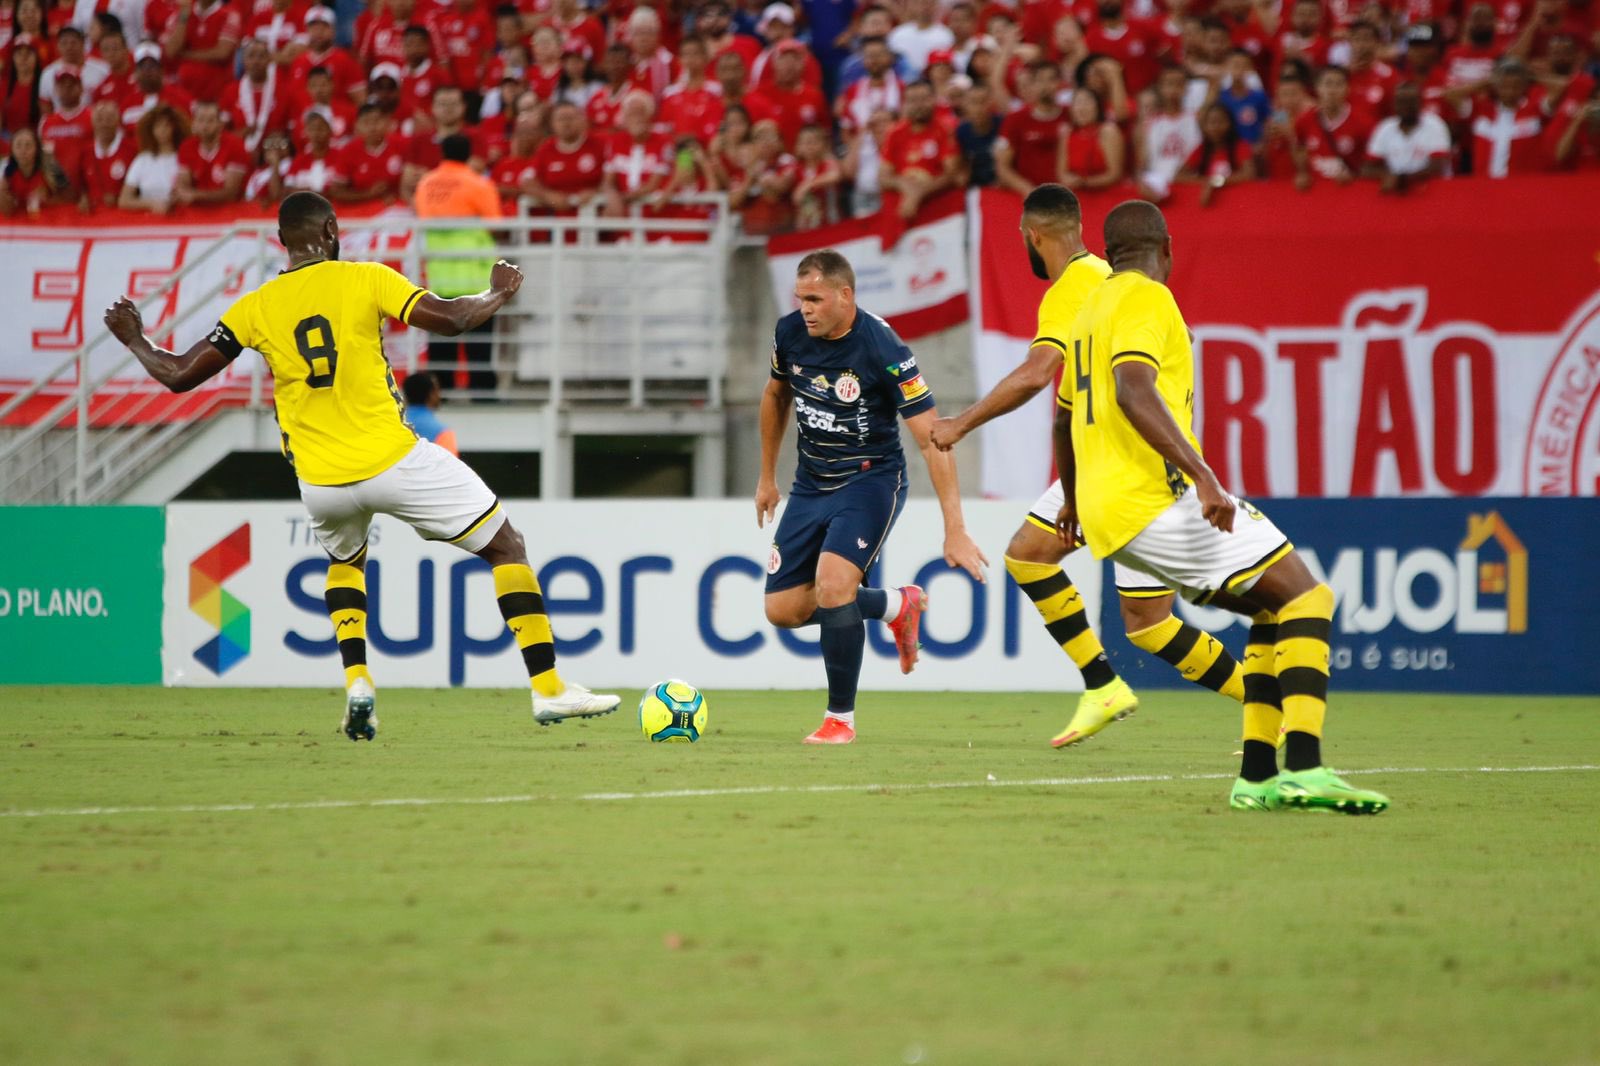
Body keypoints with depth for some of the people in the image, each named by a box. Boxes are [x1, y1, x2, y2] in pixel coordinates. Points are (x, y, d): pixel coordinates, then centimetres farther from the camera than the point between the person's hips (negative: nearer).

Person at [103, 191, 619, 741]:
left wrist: (135, 340, 22)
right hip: (393, 462, -4)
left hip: (320, 484, 4)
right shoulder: (365, 280, -4)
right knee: (506, 546, 9)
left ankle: (356, 681, 14)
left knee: (344, 562, 36)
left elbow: (179, 375, 3)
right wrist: (497, 293, 7)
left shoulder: (255, 308, 3)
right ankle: (548, 689, 2)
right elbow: (448, 319, -12)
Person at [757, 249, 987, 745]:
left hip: (871, 481, -6)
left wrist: (955, 531, -28)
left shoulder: (884, 350, -24)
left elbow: (931, 439, -24)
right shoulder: (790, 333, -7)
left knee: (832, 585, -27)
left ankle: (840, 718, -9)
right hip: (811, 483, 6)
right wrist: (767, 476, 21)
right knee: (783, 608, 1)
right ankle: (896, 605, 26)